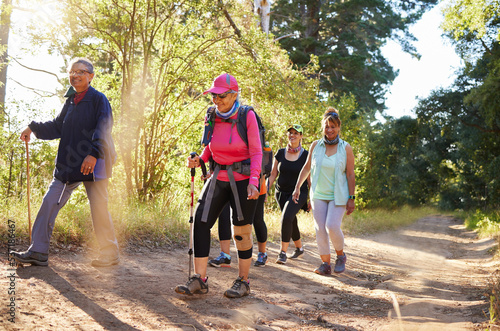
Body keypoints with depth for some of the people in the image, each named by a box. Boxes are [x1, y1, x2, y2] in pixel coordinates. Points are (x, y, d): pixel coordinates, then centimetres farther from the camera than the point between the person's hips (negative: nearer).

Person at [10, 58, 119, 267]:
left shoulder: (98, 99, -5)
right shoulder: (70, 101, 15)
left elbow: (102, 129, -14)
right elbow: (57, 127, 21)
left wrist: (94, 153, -27)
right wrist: (33, 128, 8)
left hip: (94, 164, -7)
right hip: (68, 164, 7)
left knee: (98, 207, -2)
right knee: (50, 202, 1)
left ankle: (110, 254, 12)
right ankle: (38, 252, 5)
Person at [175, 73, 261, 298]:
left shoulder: (247, 116, -10)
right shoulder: (212, 117, 2)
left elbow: (256, 152, -9)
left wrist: (253, 182, -20)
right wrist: (198, 160, -5)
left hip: (242, 179, -4)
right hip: (218, 178, 4)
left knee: (241, 231, 3)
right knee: (200, 222, -7)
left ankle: (243, 282, 17)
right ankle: (199, 280, -4)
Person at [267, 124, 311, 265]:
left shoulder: (306, 156, -6)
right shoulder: (280, 153, 2)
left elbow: (310, 178, -3)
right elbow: (273, 175, 7)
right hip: (281, 193, 4)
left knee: (286, 218, -24)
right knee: (291, 222, 13)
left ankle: (283, 253, -18)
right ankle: (299, 248, 36)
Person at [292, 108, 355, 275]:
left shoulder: (346, 148, -3)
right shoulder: (316, 145, 2)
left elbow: (350, 175, -2)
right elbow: (307, 167, 12)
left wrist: (351, 198, -5)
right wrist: (297, 187, 7)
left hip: (338, 195, -3)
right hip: (318, 195, 3)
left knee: (332, 226, -15)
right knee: (320, 228, -1)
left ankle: (340, 255, 10)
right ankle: (325, 263, 8)